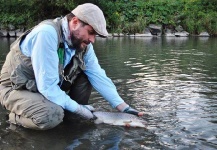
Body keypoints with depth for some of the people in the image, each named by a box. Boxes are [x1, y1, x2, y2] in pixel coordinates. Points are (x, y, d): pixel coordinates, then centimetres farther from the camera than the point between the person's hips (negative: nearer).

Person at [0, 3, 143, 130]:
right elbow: (47, 86, -32)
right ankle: (17, 116, -4)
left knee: (85, 78, -8)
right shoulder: (47, 33, -31)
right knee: (52, 115, -33)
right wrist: (77, 108, -24)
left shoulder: (83, 43, -8)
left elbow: (98, 76, -6)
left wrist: (123, 107, -12)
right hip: (16, 88, -7)